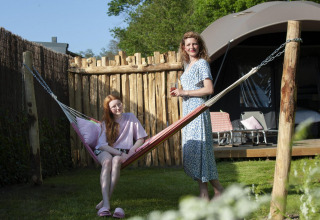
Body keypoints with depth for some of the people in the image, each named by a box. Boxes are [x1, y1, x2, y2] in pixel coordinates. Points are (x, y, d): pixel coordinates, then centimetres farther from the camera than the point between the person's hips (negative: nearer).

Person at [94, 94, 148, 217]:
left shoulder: (130, 118, 5)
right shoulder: (106, 123, 3)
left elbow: (141, 139, 6)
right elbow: (103, 145, -8)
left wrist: (132, 149, -13)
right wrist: (120, 153, -21)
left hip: (123, 152, 0)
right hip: (104, 151, 0)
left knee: (116, 161, -37)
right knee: (107, 161, -37)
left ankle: (103, 202, -43)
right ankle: (106, 204, -51)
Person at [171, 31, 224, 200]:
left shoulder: (202, 63, -6)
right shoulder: (188, 65, 19)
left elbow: (209, 89, -16)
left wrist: (185, 92, -14)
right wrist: (179, 93, 6)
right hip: (188, 112, 9)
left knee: (200, 148, -11)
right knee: (191, 151, 5)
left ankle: (218, 189, 0)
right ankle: (203, 194, 8)